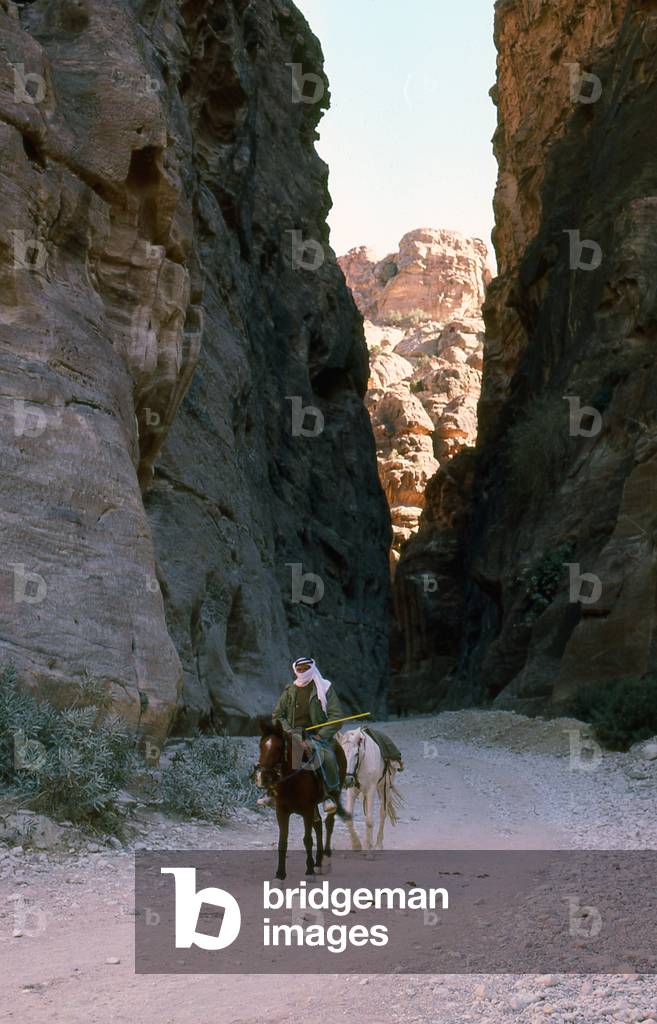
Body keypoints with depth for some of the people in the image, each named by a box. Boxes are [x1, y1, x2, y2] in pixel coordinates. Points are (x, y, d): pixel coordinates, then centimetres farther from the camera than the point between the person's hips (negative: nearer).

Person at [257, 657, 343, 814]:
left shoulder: (325, 688, 3)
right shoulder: (289, 690, 12)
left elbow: (336, 716, -3)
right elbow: (277, 715, 13)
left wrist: (320, 735, -14)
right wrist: (288, 731, -5)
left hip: (317, 735, -3)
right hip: (293, 734, 3)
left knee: (327, 757, -33)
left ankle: (332, 794, -16)